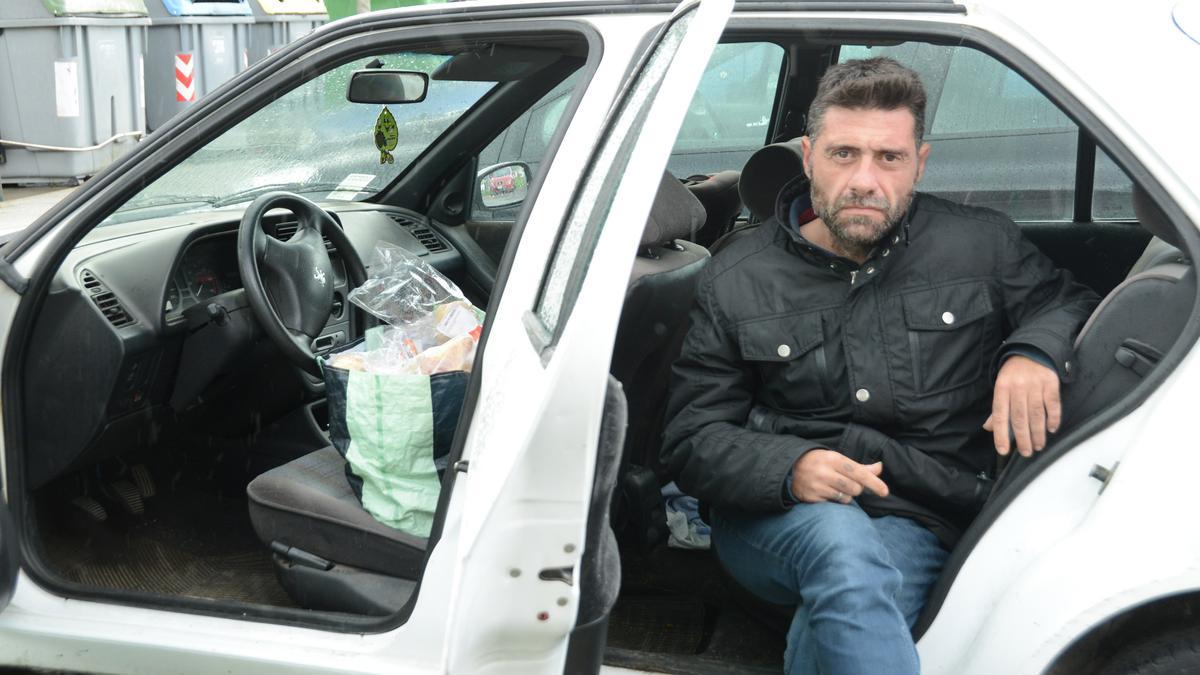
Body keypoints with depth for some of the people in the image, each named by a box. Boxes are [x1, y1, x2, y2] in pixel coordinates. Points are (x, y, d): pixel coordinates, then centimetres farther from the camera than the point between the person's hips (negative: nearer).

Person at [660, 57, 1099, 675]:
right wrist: (788, 468, -18)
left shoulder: (981, 245, 6)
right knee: (842, 545, -37)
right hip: (772, 516, 0)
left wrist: (1035, 351, -7)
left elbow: (1073, 304, 19)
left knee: (843, 607, -35)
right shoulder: (736, 282, 4)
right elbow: (692, 439, 3)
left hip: (919, 520, 0)